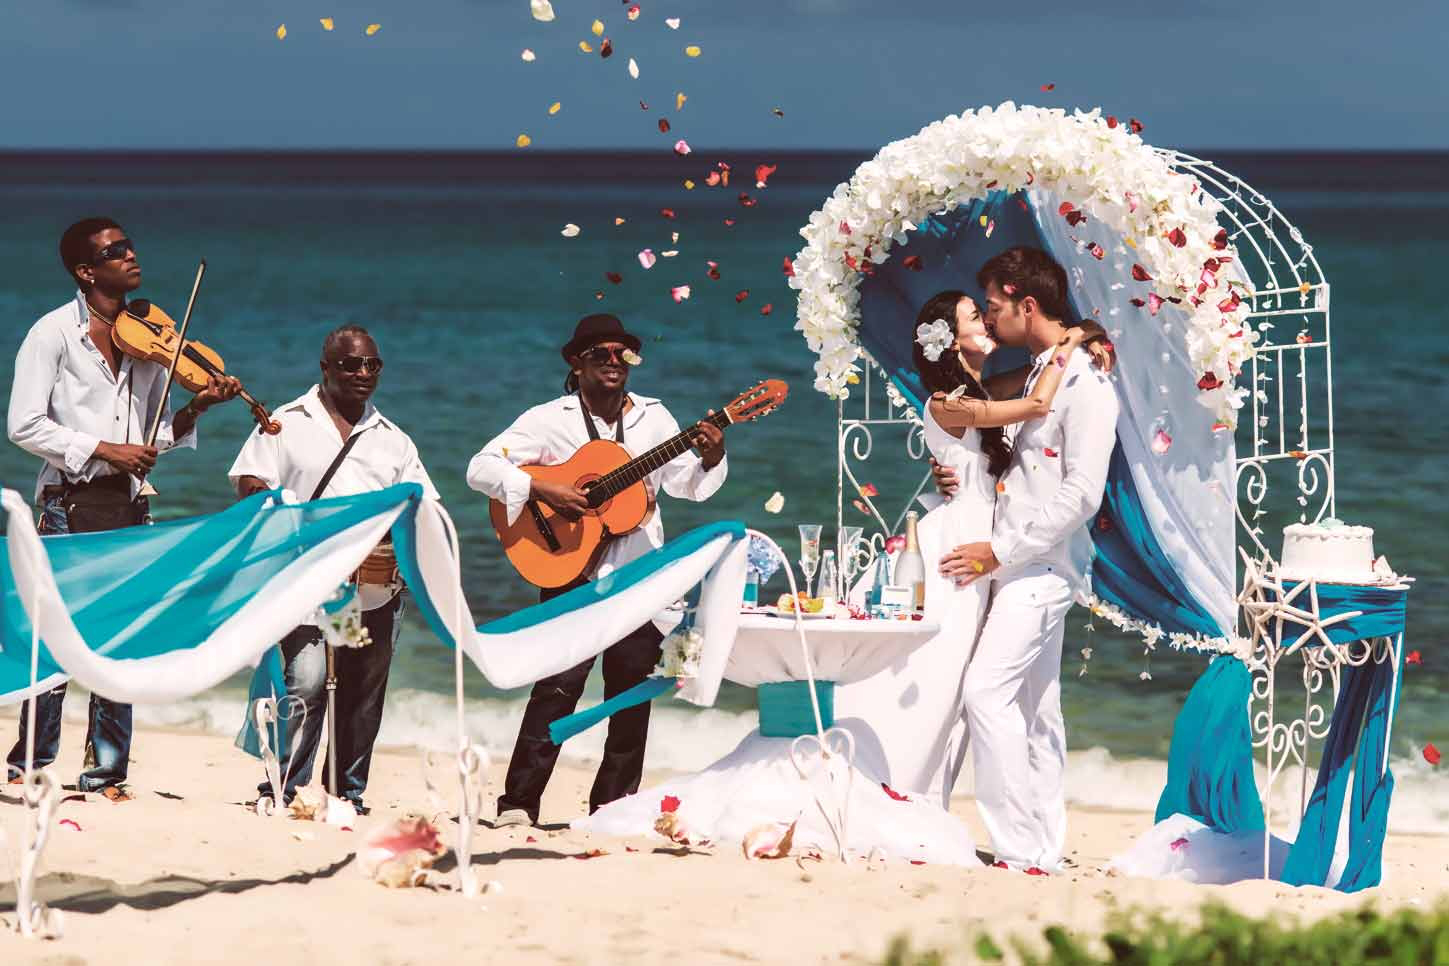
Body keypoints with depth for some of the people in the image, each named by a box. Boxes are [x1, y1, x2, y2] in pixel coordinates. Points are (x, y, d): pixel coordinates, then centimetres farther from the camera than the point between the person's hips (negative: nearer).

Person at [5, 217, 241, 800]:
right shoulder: (54, 333, -4)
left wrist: (194, 410, -4)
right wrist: (103, 449, -15)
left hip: (129, 508, 5)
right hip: (70, 505, -5)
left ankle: (104, 772, 11)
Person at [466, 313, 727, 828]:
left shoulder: (652, 417, 10)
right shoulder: (549, 419, -2)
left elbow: (684, 482, 8)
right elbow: (482, 469, -8)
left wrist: (710, 458, -12)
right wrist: (543, 490, -20)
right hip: (571, 574, -4)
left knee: (633, 690, 6)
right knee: (558, 687, -11)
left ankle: (613, 801, 15)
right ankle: (519, 803, -8)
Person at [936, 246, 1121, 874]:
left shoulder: (1084, 385, -14)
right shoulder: (1038, 373, 15)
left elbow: (1080, 495, -19)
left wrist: (999, 552, -17)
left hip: (1043, 564, -10)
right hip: (1025, 564, 10)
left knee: (986, 692, -16)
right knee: (1036, 706, 10)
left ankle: (1019, 851, -16)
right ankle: (1044, 851, 13)